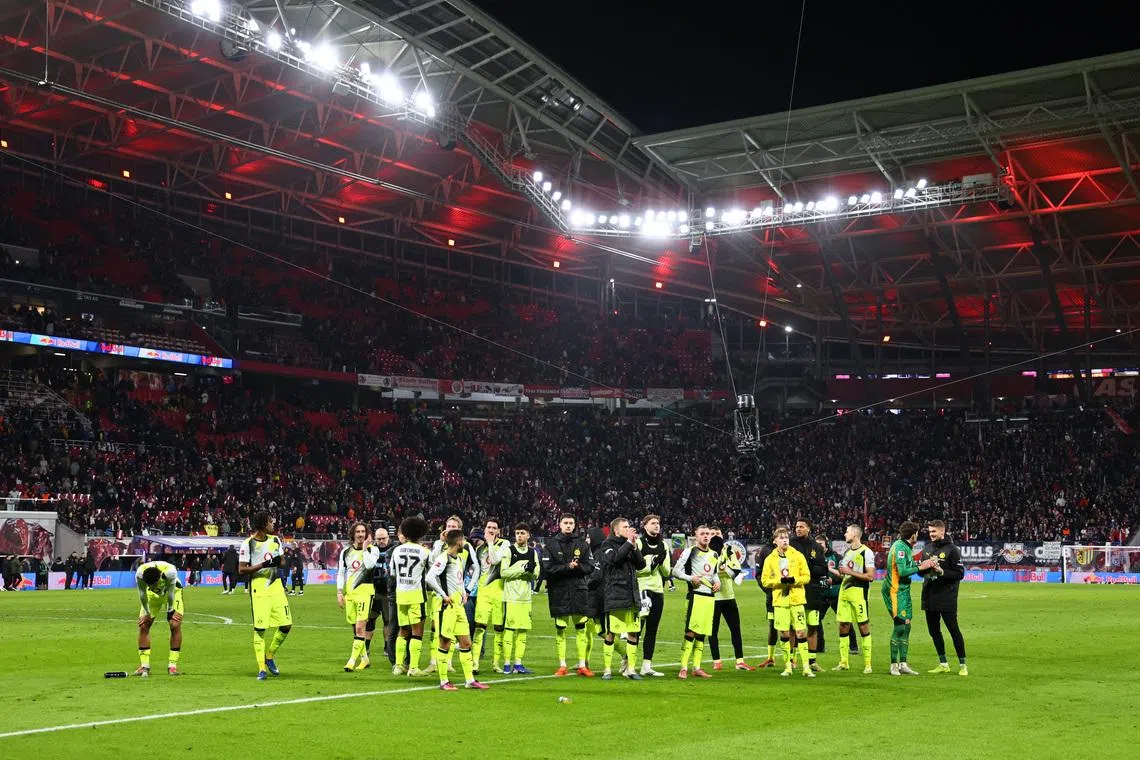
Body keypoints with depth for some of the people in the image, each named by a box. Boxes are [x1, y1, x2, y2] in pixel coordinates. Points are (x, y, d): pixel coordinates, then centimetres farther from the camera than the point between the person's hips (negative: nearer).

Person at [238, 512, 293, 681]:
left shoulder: (275, 540, 9)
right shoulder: (248, 544, -8)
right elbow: (241, 569, -9)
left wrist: (279, 562, -6)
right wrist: (263, 565, -19)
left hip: (276, 588, 5)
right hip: (259, 591, -5)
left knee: (286, 625, 1)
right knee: (260, 629, -4)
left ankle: (270, 656, 22)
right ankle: (261, 668, 5)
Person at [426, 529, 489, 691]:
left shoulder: (459, 559, 16)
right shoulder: (443, 558, -12)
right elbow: (429, 578, -23)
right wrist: (444, 596, -18)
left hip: (459, 605, 9)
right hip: (447, 605, -9)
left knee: (466, 643, 10)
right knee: (445, 643, -2)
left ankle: (470, 680, 15)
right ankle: (444, 681, 6)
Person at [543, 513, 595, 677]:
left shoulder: (582, 545, 8)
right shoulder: (551, 544, 2)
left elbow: (590, 567, 3)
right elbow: (547, 568, -7)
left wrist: (577, 567, -16)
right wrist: (567, 567, -17)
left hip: (578, 590, 2)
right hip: (558, 591, -2)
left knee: (581, 629, 3)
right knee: (560, 629, 2)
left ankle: (582, 665, 10)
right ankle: (562, 666, 10)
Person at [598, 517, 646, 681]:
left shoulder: (629, 545, 16)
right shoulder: (608, 544, 1)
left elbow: (641, 564, 6)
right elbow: (614, 558, -19)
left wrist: (634, 547, -5)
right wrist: (628, 543, -12)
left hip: (632, 596, 5)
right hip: (614, 596, -5)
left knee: (633, 633, 5)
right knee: (611, 633, -3)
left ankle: (631, 669, 13)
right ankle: (607, 669, 6)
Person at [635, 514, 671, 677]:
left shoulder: (663, 545, 14)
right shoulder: (638, 543, -4)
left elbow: (667, 572, 12)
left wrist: (662, 561, -7)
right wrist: (651, 564, -17)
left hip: (658, 591, 6)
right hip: (641, 589, -6)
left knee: (652, 629, 7)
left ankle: (647, 665, 11)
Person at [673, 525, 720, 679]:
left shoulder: (714, 555, 18)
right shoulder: (690, 551, -3)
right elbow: (676, 571, -4)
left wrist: (717, 582, 9)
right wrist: (690, 578, -17)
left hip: (710, 596, 7)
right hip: (696, 595, -7)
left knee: (702, 633, 9)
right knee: (690, 632, -11)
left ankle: (697, 668, 14)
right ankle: (683, 668, -9)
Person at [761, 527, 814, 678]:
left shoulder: (798, 556, 3)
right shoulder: (770, 559, 5)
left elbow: (807, 577, 1)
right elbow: (764, 580, 2)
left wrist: (793, 580, -15)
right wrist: (780, 580, -13)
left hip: (797, 599, -1)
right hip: (780, 601, 1)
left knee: (801, 632, -6)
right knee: (784, 633, 3)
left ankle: (806, 667, -3)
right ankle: (788, 665, 14)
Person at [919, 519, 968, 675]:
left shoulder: (952, 549, -8)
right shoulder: (927, 549, 11)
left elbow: (960, 574, -11)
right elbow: (921, 572, 17)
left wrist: (942, 571, -22)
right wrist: (925, 567, -5)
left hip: (947, 598, -7)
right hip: (929, 597, 7)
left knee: (954, 630, -3)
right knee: (933, 631, 11)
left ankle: (962, 665, 5)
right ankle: (943, 664, 22)